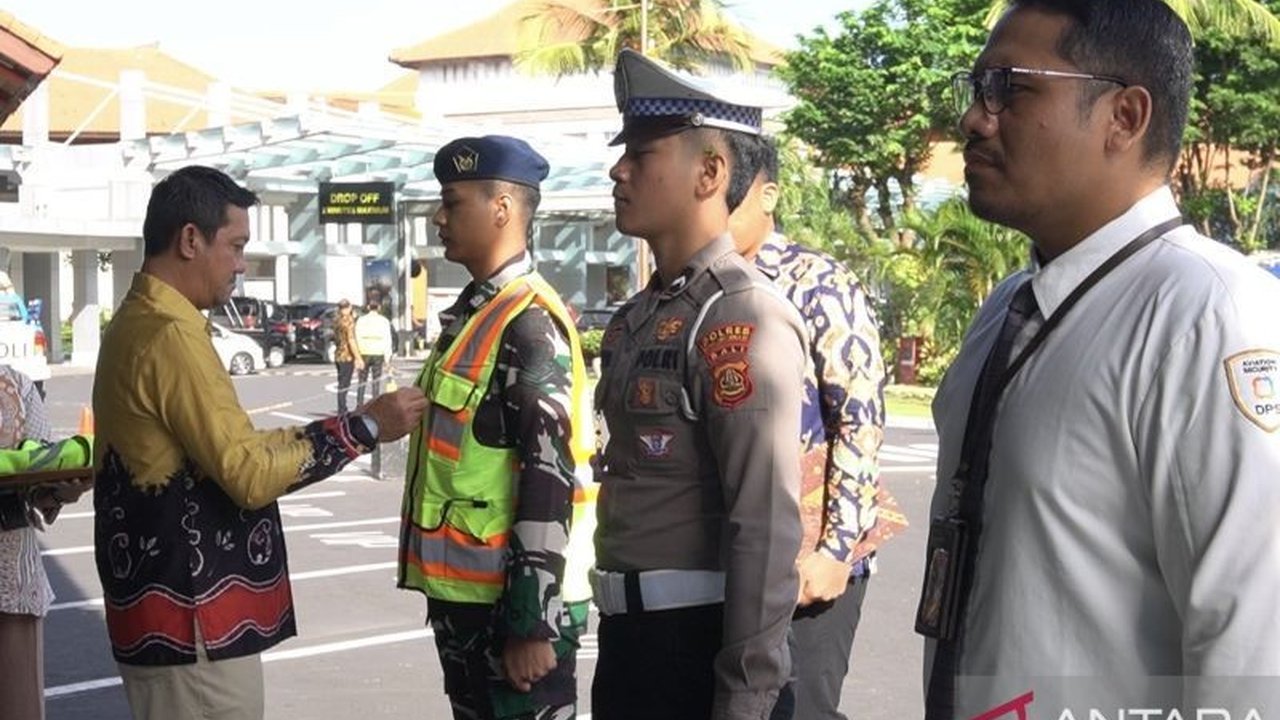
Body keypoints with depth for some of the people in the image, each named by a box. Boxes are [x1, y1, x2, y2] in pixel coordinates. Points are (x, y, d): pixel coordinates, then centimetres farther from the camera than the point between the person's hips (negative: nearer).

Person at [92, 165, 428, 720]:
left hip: (166, 607, 10)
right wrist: (365, 426, -14)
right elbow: (249, 473, -20)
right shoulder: (170, 336, -18)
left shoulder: (137, 322, 14)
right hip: (190, 620, -10)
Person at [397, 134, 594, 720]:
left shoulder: (529, 323, -17)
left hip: (511, 603, -9)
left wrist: (532, 624, -22)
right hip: (463, 593, 9)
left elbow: (549, 480, -21)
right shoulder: (471, 312, 12)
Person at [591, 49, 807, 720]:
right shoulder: (635, 316, 12)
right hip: (629, 629, 8)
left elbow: (766, 527, -21)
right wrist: (619, 636, 19)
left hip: (698, 639, -8)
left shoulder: (742, 320, -16)